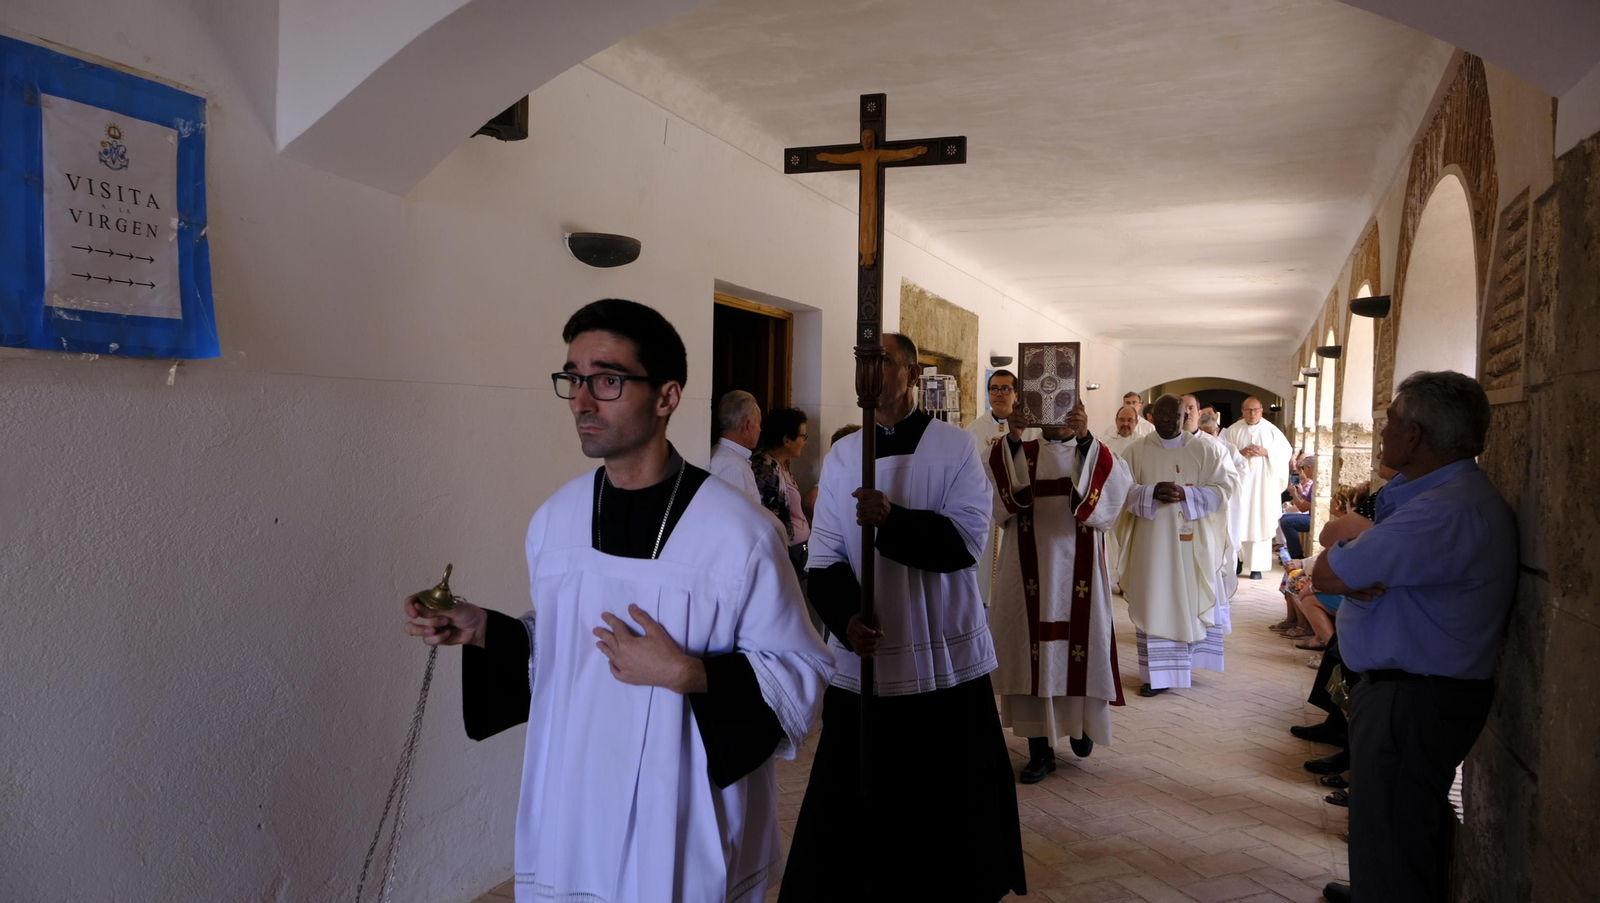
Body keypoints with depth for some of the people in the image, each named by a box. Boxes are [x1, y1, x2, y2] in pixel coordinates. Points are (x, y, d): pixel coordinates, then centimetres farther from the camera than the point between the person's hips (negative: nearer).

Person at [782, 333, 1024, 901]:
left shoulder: (954, 448, -1)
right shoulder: (841, 456, 7)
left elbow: (966, 539, -11)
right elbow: (825, 558, 2)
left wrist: (893, 520, -26)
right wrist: (847, 617, -16)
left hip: (945, 663, -2)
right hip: (862, 663, 2)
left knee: (952, 806, 8)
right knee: (851, 808, 6)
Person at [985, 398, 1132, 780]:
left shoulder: (1094, 456, 8)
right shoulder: (1020, 454, 7)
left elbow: (1116, 483, -13)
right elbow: (1001, 489, -11)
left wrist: (1085, 437, -26)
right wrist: (1013, 439, -24)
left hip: (1078, 572, 0)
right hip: (1031, 572, 0)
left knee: (1079, 645, 5)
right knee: (1033, 652, 0)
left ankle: (1082, 722, 33)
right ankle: (1040, 749, 10)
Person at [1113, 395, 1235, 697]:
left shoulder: (1205, 450, 3)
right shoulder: (1135, 451, 4)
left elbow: (1222, 488, -4)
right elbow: (1121, 489, -3)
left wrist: (1184, 495, -20)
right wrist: (1153, 492, -21)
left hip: (1193, 542, 0)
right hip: (1152, 542, 0)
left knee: (1193, 601, 8)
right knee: (1154, 605, -1)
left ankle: (1188, 658, 27)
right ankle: (1159, 673, 4)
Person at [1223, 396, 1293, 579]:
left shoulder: (1271, 430, 4)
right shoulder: (1233, 430, 4)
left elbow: (1286, 451, 3)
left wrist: (1265, 452, -12)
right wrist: (1240, 453, -15)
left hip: (1263, 484, 0)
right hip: (1239, 481, 0)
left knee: (1260, 523, -1)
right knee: (1238, 522, -1)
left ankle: (1257, 565, 2)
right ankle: (1238, 559, 11)